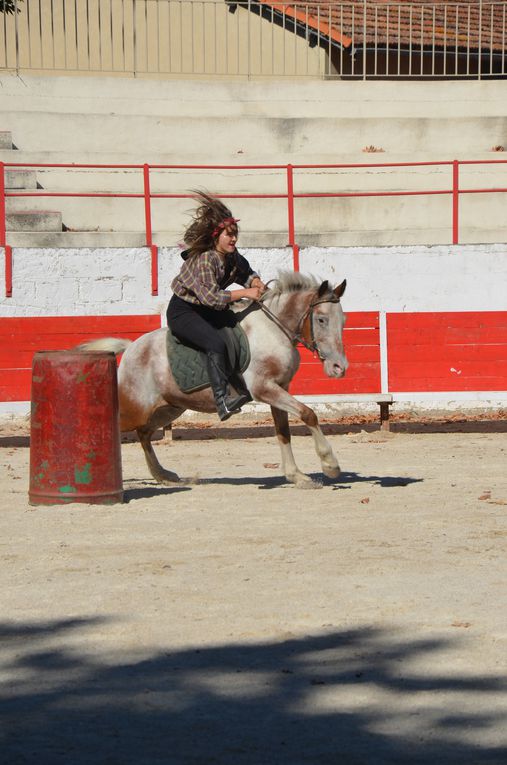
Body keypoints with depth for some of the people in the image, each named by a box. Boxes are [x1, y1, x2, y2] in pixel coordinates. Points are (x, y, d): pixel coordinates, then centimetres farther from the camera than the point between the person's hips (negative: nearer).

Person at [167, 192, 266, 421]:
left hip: (206, 310, 10)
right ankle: (222, 400, -38)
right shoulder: (203, 260, -27)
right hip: (182, 312, -10)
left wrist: (255, 282, -7)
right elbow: (211, 297, -33)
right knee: (216, 343, -32)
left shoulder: (232, 257, 0)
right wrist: (245, 293, -32)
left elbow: (246, 273, 17)